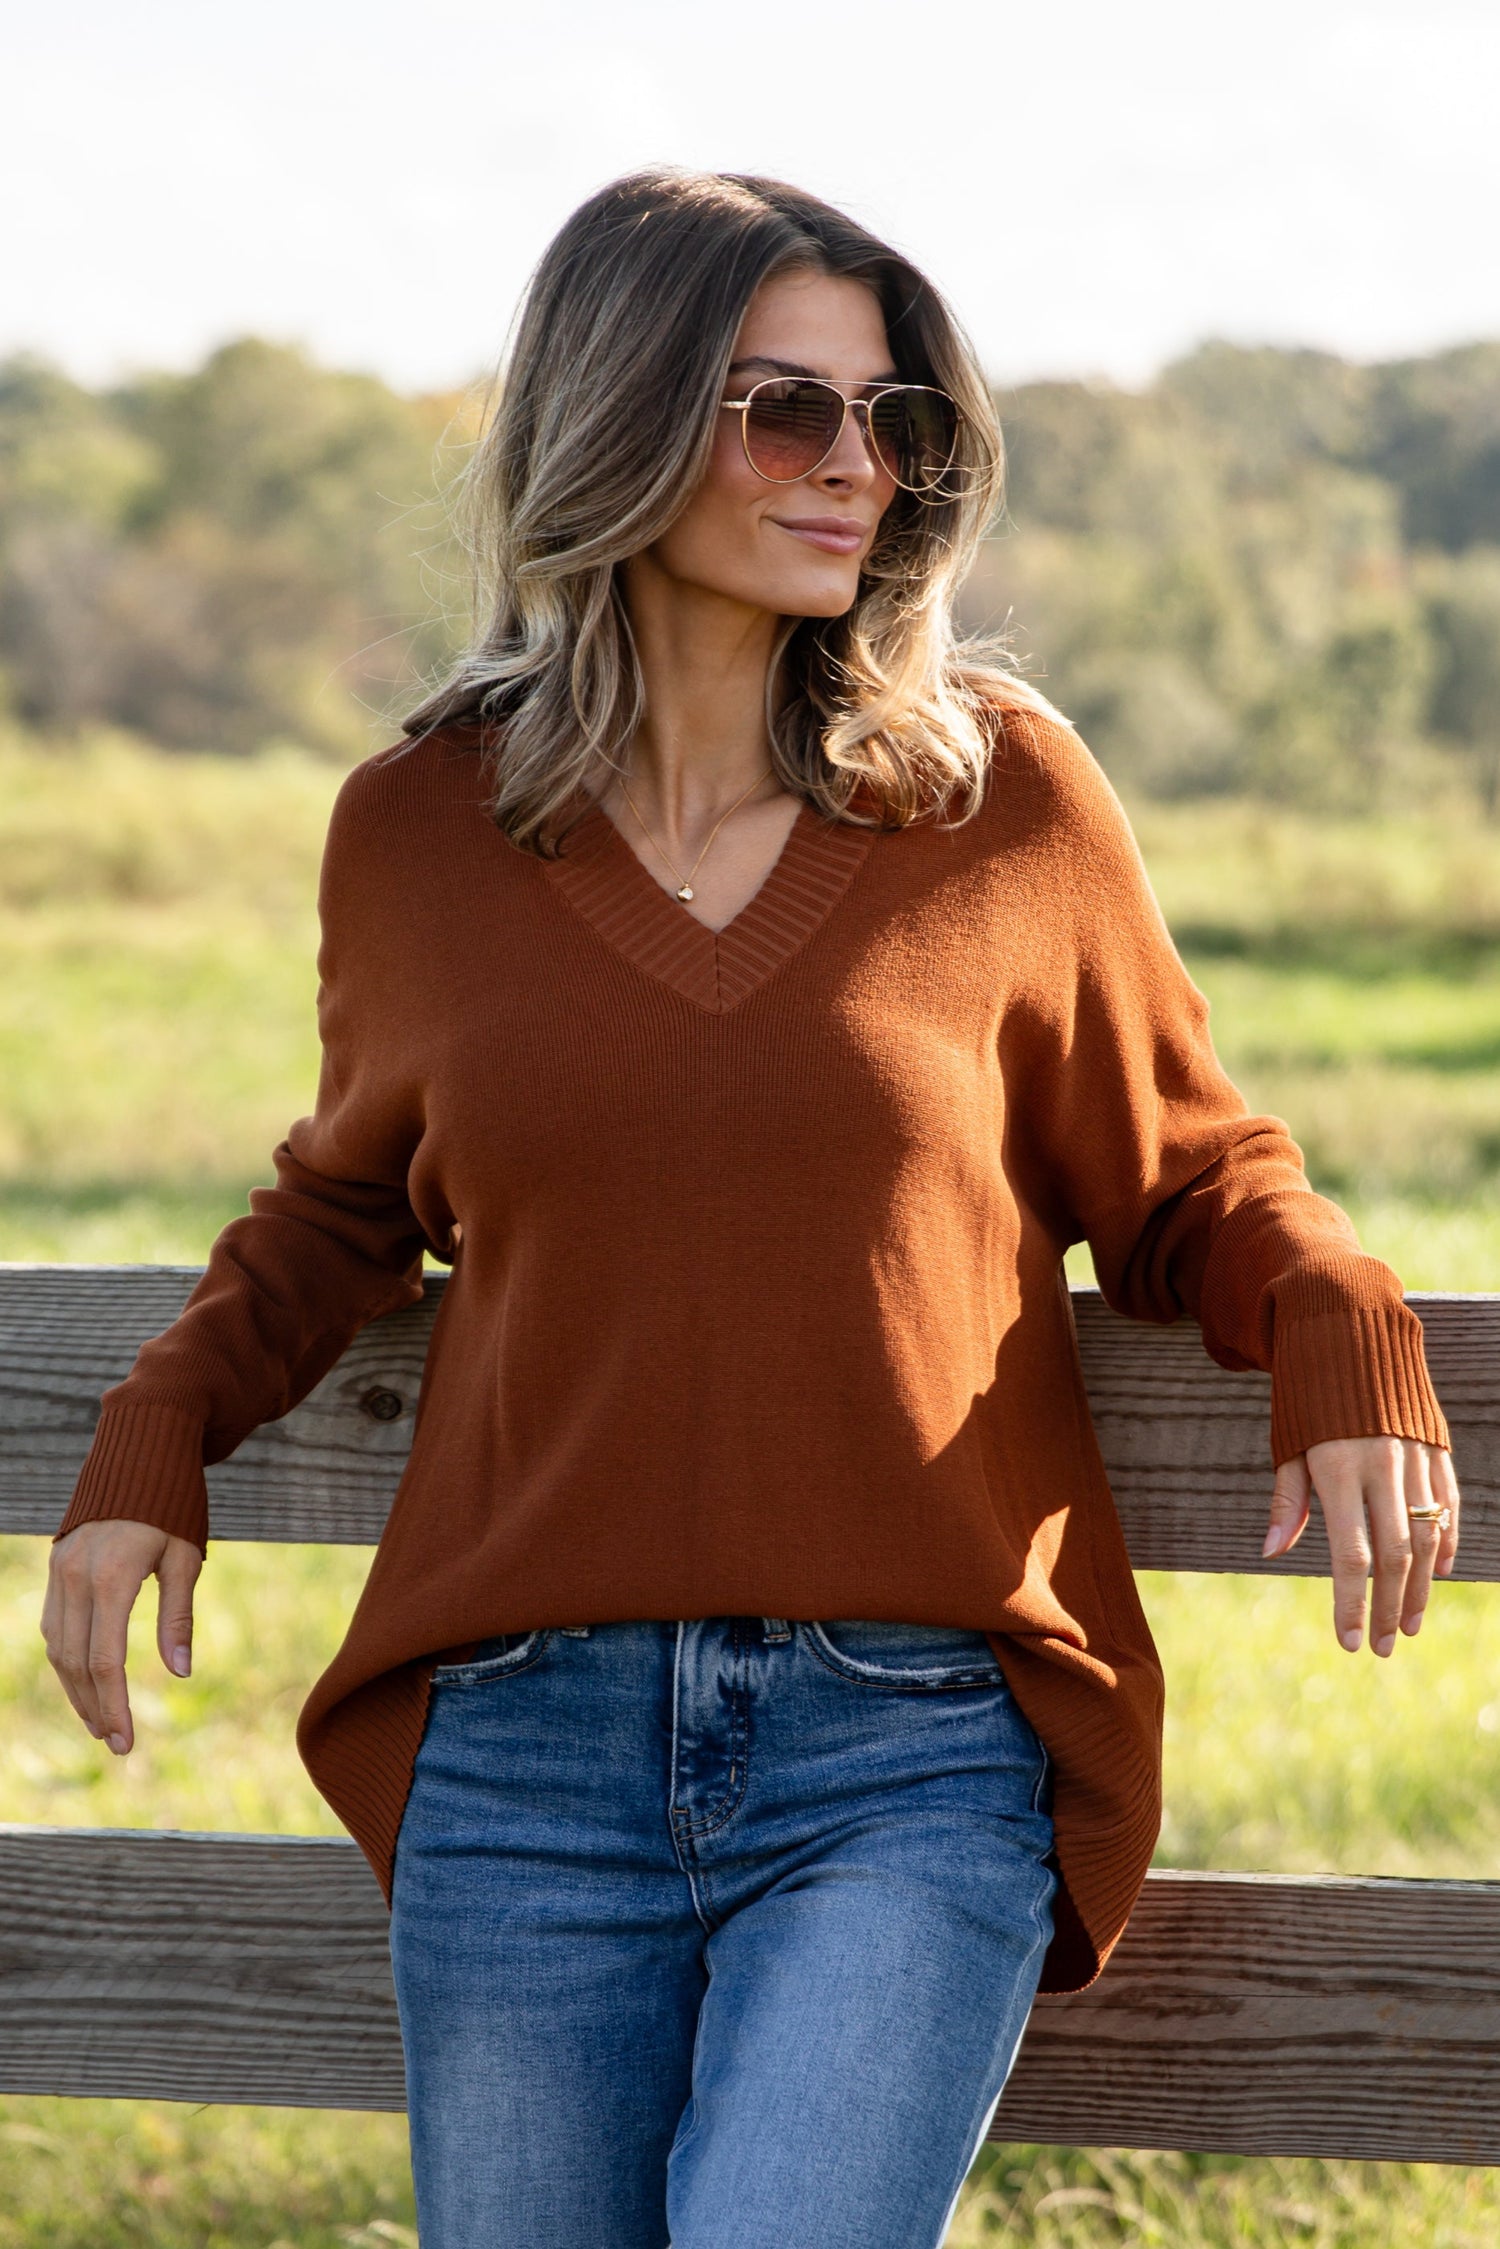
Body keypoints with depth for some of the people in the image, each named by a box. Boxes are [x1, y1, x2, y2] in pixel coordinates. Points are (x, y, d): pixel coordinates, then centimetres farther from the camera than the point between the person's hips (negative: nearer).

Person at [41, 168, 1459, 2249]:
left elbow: (1187, 1178, 12)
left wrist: (1343, 1326, -7)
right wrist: (157, 1435, 8)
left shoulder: (1004, 795, 2)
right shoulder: (422, 831, 6)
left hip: (910, 1769, -2)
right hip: (530, 1760, 2)